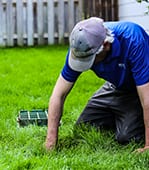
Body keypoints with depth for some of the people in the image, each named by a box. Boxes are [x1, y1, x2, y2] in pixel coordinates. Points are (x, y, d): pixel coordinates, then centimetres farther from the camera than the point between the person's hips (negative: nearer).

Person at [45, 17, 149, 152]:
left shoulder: (133, 41, -39)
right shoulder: (80, 47, -23)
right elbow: (59, 94, -18)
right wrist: (51, 141, -23)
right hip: (117, 87, 5)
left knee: (126, 136, -23)